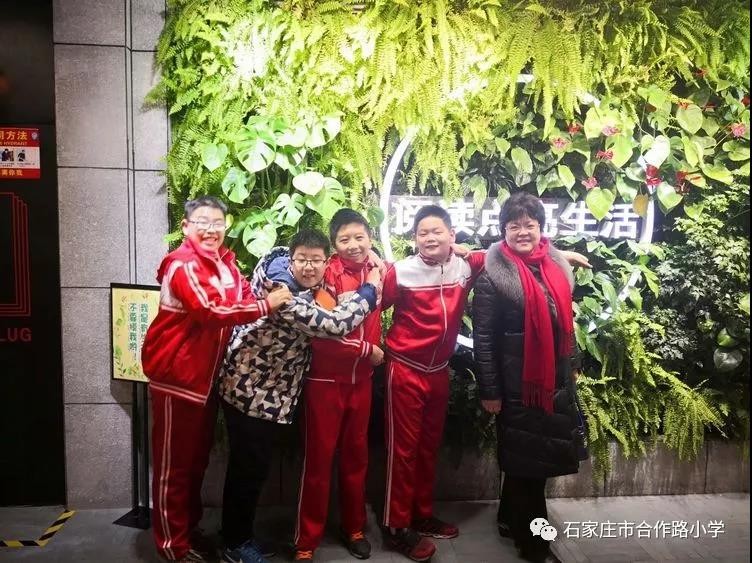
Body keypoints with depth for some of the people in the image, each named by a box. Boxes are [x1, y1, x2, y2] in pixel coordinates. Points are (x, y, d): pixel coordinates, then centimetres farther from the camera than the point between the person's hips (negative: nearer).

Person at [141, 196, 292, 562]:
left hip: (206, 375, 9)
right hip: (176, 375, -9)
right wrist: (266, 306, -28)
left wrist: (273, 297, -13)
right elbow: (212, 311, -30)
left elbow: (245, 297, 5)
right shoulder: (183, 265, -18)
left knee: (197, 460, 20)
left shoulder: (225, 263, 9)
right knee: (174, 463, 5)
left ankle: (190, 531, 36)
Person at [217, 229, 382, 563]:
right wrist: (370, 290, -20)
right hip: (249, 389, -9)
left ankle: (239, 534, 36)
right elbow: (334, 324, -33)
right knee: (249, 468, 5)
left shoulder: (307, 289, 2)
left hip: (270, 392, 9)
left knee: (254, 466, 20)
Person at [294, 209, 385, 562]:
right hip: (325, 379, -5)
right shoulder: (327, 274, -14)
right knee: (319, 458, 4)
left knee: (356, 454, 16)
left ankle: (354, 528, 33)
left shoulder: (376, 271, 2)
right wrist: (367, 350, -13)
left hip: (361, 378, 5)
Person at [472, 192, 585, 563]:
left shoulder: (558, 264, 5)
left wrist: (568, 372, 17)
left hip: (557, 380, 6)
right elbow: (483, 337, -13)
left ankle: (511, 517, 40)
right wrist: (489, 391, -13)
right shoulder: (493, 273, -13)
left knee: (542, 456, 18)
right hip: (518, 383, -6)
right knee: (527, 460, 7)